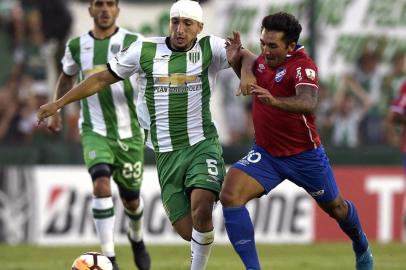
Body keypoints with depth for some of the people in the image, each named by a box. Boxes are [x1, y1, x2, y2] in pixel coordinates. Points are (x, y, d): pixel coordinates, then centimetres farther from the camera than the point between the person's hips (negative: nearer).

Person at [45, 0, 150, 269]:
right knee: (101, 184, -25)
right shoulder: (77, 46, 3)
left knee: (131, 198, 12)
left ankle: (137, 238, 48)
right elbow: (66, 78, 22)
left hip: (129, 132, 0)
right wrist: (55, 111, 19)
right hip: (94, 132, 0)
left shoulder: (133, 42, -4)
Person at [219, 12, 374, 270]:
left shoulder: (302, 65, -24)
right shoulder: (264, 60, -3)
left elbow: (308, 103, -43)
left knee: (335, 207, 18)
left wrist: (275, 101, -62)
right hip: (265, 152, 4)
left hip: (304, 155, -4)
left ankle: (362, 249, 51)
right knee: (230, 195, -21)